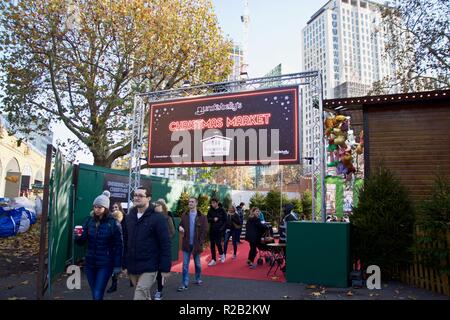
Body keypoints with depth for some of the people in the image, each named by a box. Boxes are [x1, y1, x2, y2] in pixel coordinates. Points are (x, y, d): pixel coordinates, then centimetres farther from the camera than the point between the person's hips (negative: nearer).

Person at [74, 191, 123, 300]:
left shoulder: (113, 223, -11)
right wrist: (78, 237, -18)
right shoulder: (89, 221, 1)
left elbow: (118, 246, -8)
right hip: (90, 263, 5)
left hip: (105, 264, -4)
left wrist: (117, 265, -9)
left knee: (98, 295, -6)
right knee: (94, 295, 16)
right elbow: (81, 242, 4)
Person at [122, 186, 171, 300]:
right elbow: (125, 242, 12)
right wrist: (124, 264, 10)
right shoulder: (129, 217, 7)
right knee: (145, 296, 19)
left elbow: (165, 244, -12)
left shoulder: (158, 218, -11)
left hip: (148, 268, -6)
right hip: (132, 267, 6)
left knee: (139, 296, -10)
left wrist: (165, 267, -14)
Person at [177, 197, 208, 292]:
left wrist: (201, 243, -13)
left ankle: (198, 279, 34)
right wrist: (180, 228, -13)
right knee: (185, 264, 3)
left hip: (196, 244, -2)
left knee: (197, 263, 15)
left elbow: (204, 231, -7)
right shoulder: (184, 215, 2)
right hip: (186, 244, 2)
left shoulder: (202, 217, -7)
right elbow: (181, 226, 11)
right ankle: (185, 284, 10)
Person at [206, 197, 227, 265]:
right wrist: (213, 219, -16)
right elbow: (208, 219, 2)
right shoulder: (210, 210, 4)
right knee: (212, 245, 5)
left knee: (218, 243, -8)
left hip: (219, 230, -4)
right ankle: (213, 260, 13)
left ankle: (222, 255, 22)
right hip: (212, 230, 4)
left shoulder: (222, 210, -5)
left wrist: (222, 228, -11)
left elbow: (225, 220, -2)